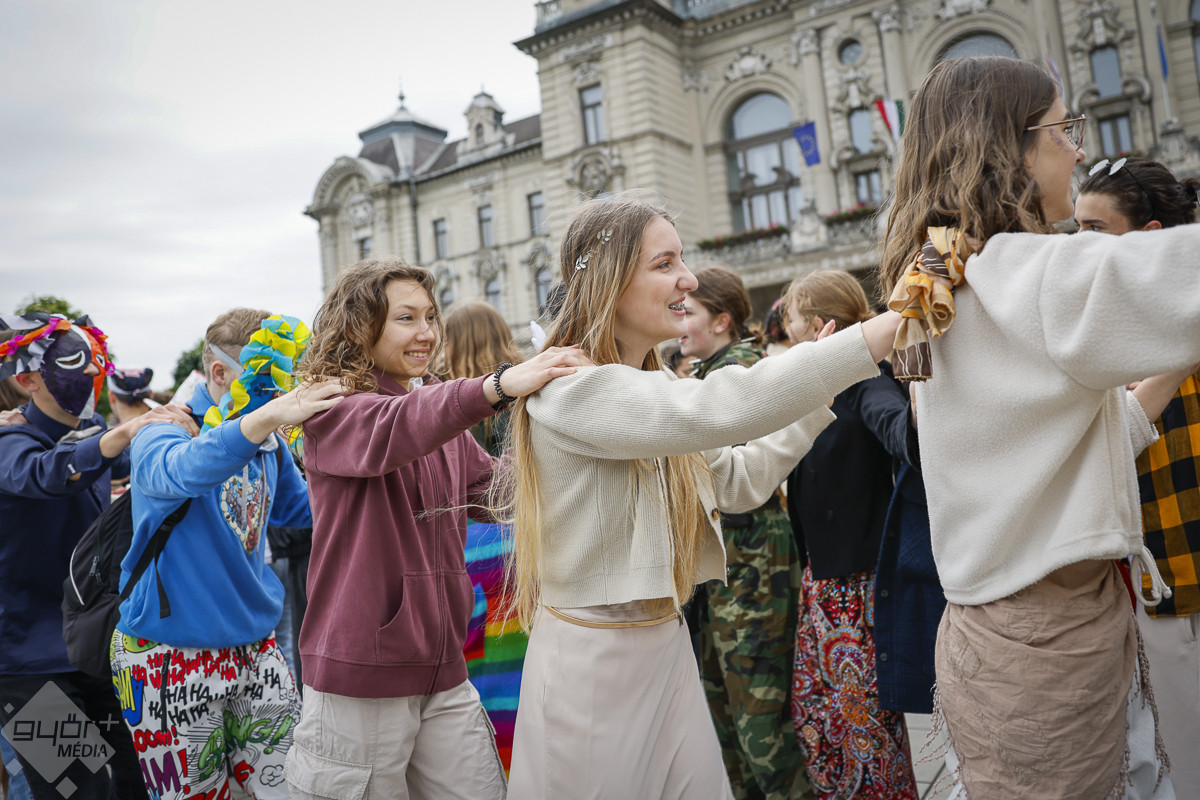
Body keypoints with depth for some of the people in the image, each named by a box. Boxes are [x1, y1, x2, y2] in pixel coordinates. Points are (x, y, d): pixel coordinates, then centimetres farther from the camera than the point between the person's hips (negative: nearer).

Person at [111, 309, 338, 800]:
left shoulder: (268, 446, 5)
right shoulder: (162, 433, -14)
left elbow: (301, 508, 22)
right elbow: (183, 469, -39)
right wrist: (267, 416, -56)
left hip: (255, 647, 6)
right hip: (172, 661, -5)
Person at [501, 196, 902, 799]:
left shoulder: (654, 383, 10)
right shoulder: (569, 387, -21)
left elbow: (739, 482, 13)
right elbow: (718, 410, -34)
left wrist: (823, 392, 6)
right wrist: (882, 330, -32)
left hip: (667, 645, 8)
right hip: (593, 655, -8)